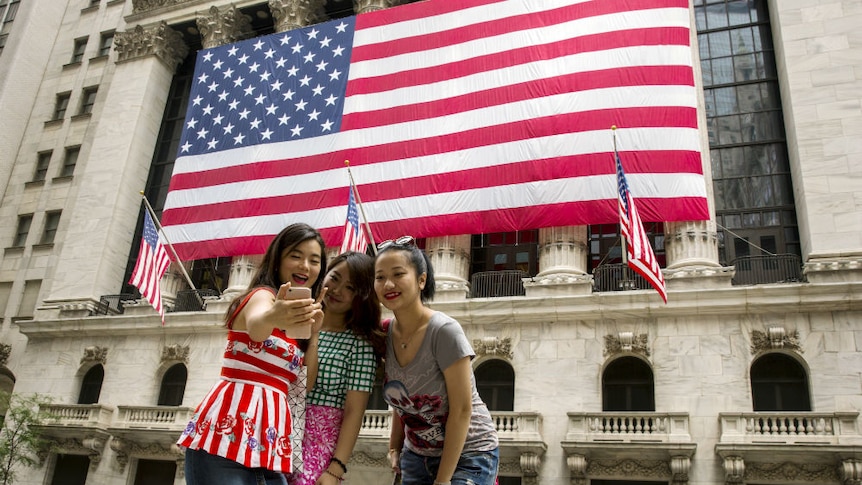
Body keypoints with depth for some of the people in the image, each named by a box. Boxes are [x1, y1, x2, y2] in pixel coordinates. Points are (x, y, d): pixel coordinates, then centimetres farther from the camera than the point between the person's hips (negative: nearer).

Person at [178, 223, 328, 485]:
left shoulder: (297, 307, 22)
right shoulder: (262, 294, -2)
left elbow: (306, 383, 13)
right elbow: (255, 324, -29)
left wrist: (312, 331, 4)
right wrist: (273, 317, -51)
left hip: (268, 444, 8)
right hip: (228, 431, -8)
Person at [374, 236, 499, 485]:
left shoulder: (444, 330, -23)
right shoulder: (386, 334, -6)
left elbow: (461, 410, -20)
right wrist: (395, 447, 0)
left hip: (467, 455, -5)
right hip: (416, 455, 5)